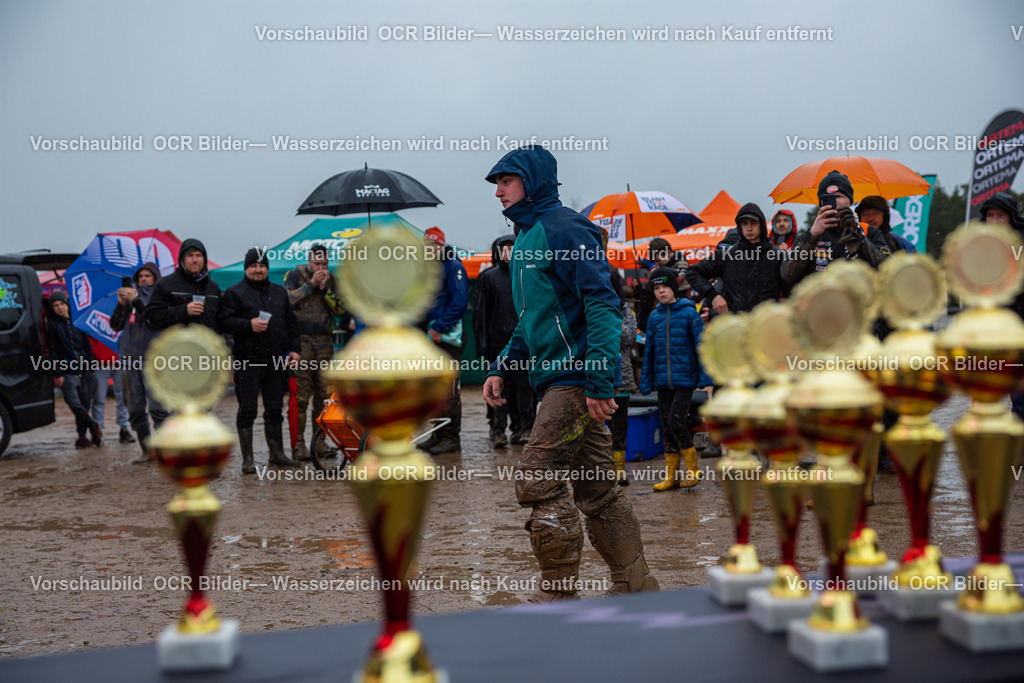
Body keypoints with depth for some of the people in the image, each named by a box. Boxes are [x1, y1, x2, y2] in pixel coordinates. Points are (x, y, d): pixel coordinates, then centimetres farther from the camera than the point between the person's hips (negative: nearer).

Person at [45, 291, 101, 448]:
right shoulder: (52, 324, 4)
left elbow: (87, 345, 15)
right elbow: (53, 350, -1)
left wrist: (90, 368, 7)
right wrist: (58, 374, -7)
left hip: (83, 371, 3)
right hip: (67, 373, -3)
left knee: (85, 404, 4)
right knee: (74, 403, -15)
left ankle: (82, 437, 12)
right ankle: (93, 426, -1)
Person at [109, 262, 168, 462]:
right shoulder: (130, 296, 18)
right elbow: (115, 325, 11)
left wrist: (136, 300, -17)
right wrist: (121, 304, -4)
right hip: (129, 358, 5)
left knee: (157, 407, -15)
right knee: (135, 409, 4)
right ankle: (147, 451, 11)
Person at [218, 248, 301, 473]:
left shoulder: (280, 292, 18)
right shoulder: (235, 293, 2)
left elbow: (291, 322, 20)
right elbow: (224, 321, -7)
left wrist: (294, 348, 10)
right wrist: (249, 325, -19)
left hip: (276, 361, 5)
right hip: (248, 360, -5)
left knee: (274, 409, 11)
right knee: (247, 410, -2)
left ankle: (277, 454, 20)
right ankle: (247, 459, 4)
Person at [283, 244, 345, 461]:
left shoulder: (331, 280, 14)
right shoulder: (294, 276, 3)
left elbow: (341, 309, 3)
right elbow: (287, 300, -14)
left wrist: (325, 288, -9)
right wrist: (311, 284, -13)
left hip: (324, 343, 4)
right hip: (300, 341, -4)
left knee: (323, 394, 6)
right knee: (300, 394, -9)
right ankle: (298, 444, -5)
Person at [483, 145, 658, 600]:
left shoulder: (564, 229, -10)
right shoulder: (526, 239, 21)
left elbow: (602, 304, -18)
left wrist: (601, 382, -23)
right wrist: (501, 369, 17)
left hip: (575, 378, -10)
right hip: (560, 381, 10)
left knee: (537, 481, -11)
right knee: (597, 488, 12)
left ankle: (558, 596, -2)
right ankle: (637, 589, 19)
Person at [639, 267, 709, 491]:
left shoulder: (689, 313, -3)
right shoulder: (654, 317, 10)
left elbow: (701, 345, -4)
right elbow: (649, 351, 15)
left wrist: (705, 378, -9)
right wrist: (646, 382, 14)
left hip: (684, 379, -5)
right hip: (662, 380, 5)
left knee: (676, 421, -13)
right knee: (666, 426, 6)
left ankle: (692, 468, 4)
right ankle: (671, 476, 14)